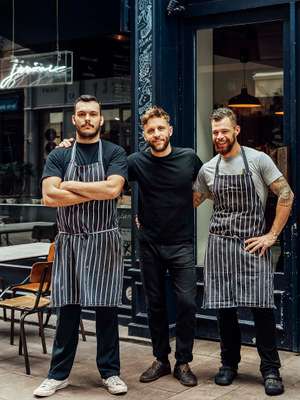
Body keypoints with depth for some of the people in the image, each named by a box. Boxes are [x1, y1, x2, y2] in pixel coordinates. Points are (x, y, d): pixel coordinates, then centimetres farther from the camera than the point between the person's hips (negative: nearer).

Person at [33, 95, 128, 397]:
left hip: (104, 241, -1)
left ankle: (110, 372, 18)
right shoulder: (58, 156, 5)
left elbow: (113, 188, -16)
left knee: (106, 308, 6)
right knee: (67, 308, 7)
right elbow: (49, 196, -9)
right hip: (68, 241, 1)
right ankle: (59, 373, 17)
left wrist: (70, 185, -9)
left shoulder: (114, 153, 2)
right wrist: (95, 193, -11)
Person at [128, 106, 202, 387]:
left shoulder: (189, 158, -3)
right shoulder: (137, 162, -5)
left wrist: (188, 205, 8)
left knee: (186, 302, -6)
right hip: (150, 245, 1)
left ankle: (183, 363, 8)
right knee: (154, 304, 9)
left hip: (181, 244, -1)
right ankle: (161, 360, 22)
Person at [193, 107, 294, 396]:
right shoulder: (208, 169, 9)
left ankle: (270, 370, 5)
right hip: (220, 243, 4)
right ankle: (229, 364, 22)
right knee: (224, 307, 6)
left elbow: (286, 195, -4)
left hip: (253, 244, -3)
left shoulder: (258, 160, -3)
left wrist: (272, 235, -7)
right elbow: (191, 202, 18)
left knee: (261, 306, -8)